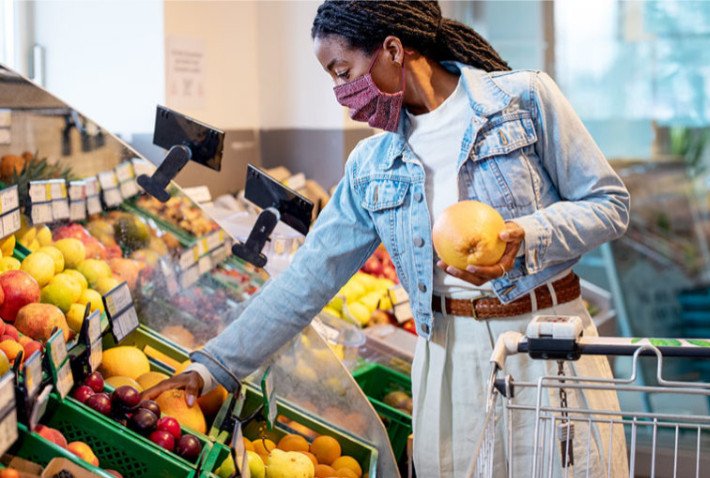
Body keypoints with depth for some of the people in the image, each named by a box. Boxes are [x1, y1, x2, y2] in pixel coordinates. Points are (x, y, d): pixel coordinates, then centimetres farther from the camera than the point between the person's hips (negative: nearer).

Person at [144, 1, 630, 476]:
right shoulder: (371, 166, 7)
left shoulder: (525, 98, -4)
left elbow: (609, 202, -2)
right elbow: (309, 277, 7)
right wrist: (215, 365, 3)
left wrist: (526, 238, -21)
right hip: (449, 355, 3)